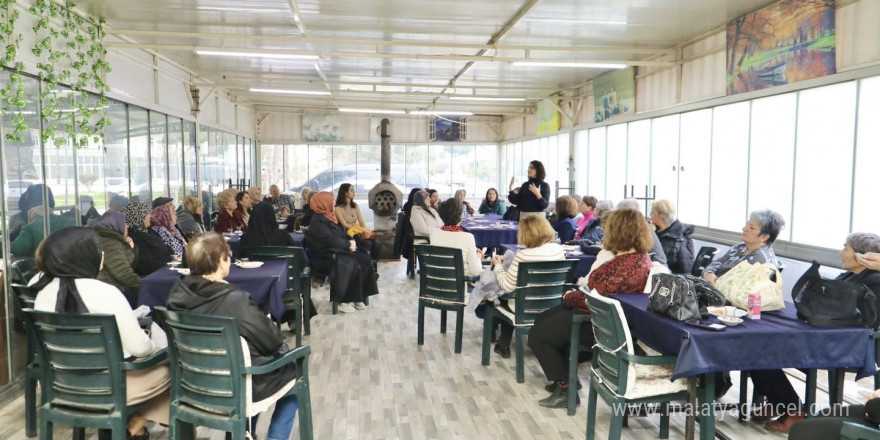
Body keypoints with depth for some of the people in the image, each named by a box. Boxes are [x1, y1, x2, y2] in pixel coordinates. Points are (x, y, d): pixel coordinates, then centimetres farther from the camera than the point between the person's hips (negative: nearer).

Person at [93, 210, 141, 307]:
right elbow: (124, 273, -24)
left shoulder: (112, 240, 17)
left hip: (116, 286, 10)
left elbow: (130, 265, 21)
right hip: (111, 291, -10)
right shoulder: (110, 242, -15)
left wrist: (130, 248, 7)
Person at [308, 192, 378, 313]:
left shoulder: (330, 217, 13)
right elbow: (331, 240, -24)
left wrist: (350, 242, -5)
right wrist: (348, 244, -12)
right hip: (325, 256, -9)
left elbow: (342, 234, 16)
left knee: (366, 261, -8)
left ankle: (358, 296, -5)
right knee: (353, 266, -27)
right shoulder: (317, 222, -16)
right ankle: (344, 300, -16)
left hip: (338, 251, 9)